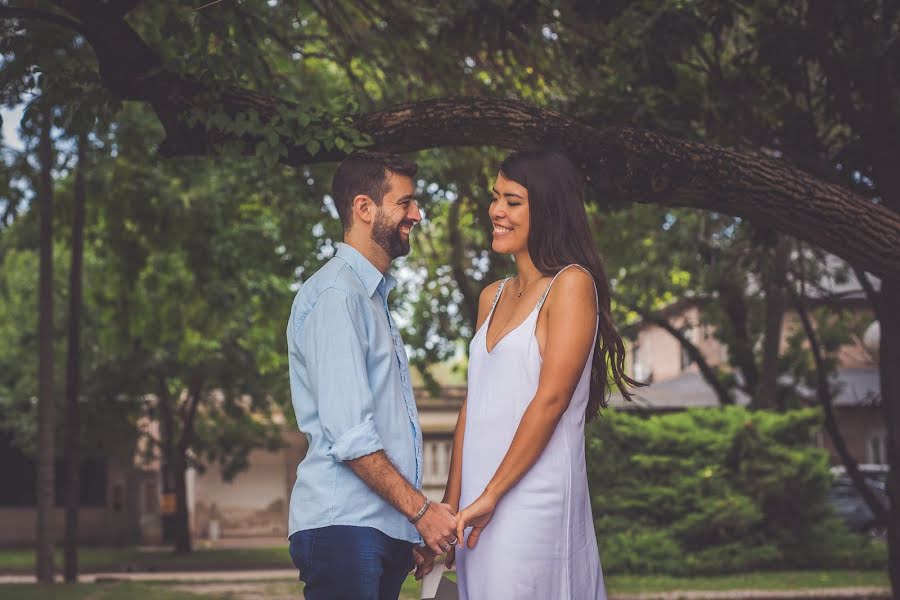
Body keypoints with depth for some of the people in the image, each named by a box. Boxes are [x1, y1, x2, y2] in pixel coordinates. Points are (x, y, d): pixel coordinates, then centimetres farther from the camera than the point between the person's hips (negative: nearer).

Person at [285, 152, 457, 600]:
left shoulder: (373, 296, 20)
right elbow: (349, 436, -17)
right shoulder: (335, 295, -10)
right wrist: (422, 510, -14)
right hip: (344, 529, -9)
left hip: (386, 533, 9)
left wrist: (414, 528, 18)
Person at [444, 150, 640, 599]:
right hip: (479, 501, 7)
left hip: (534, 493, -7)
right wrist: (451, 505, 9)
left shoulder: (572, 284, -6)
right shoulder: (492, 297, 16)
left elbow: (550, 400, -14)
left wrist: (491, 495, -14)